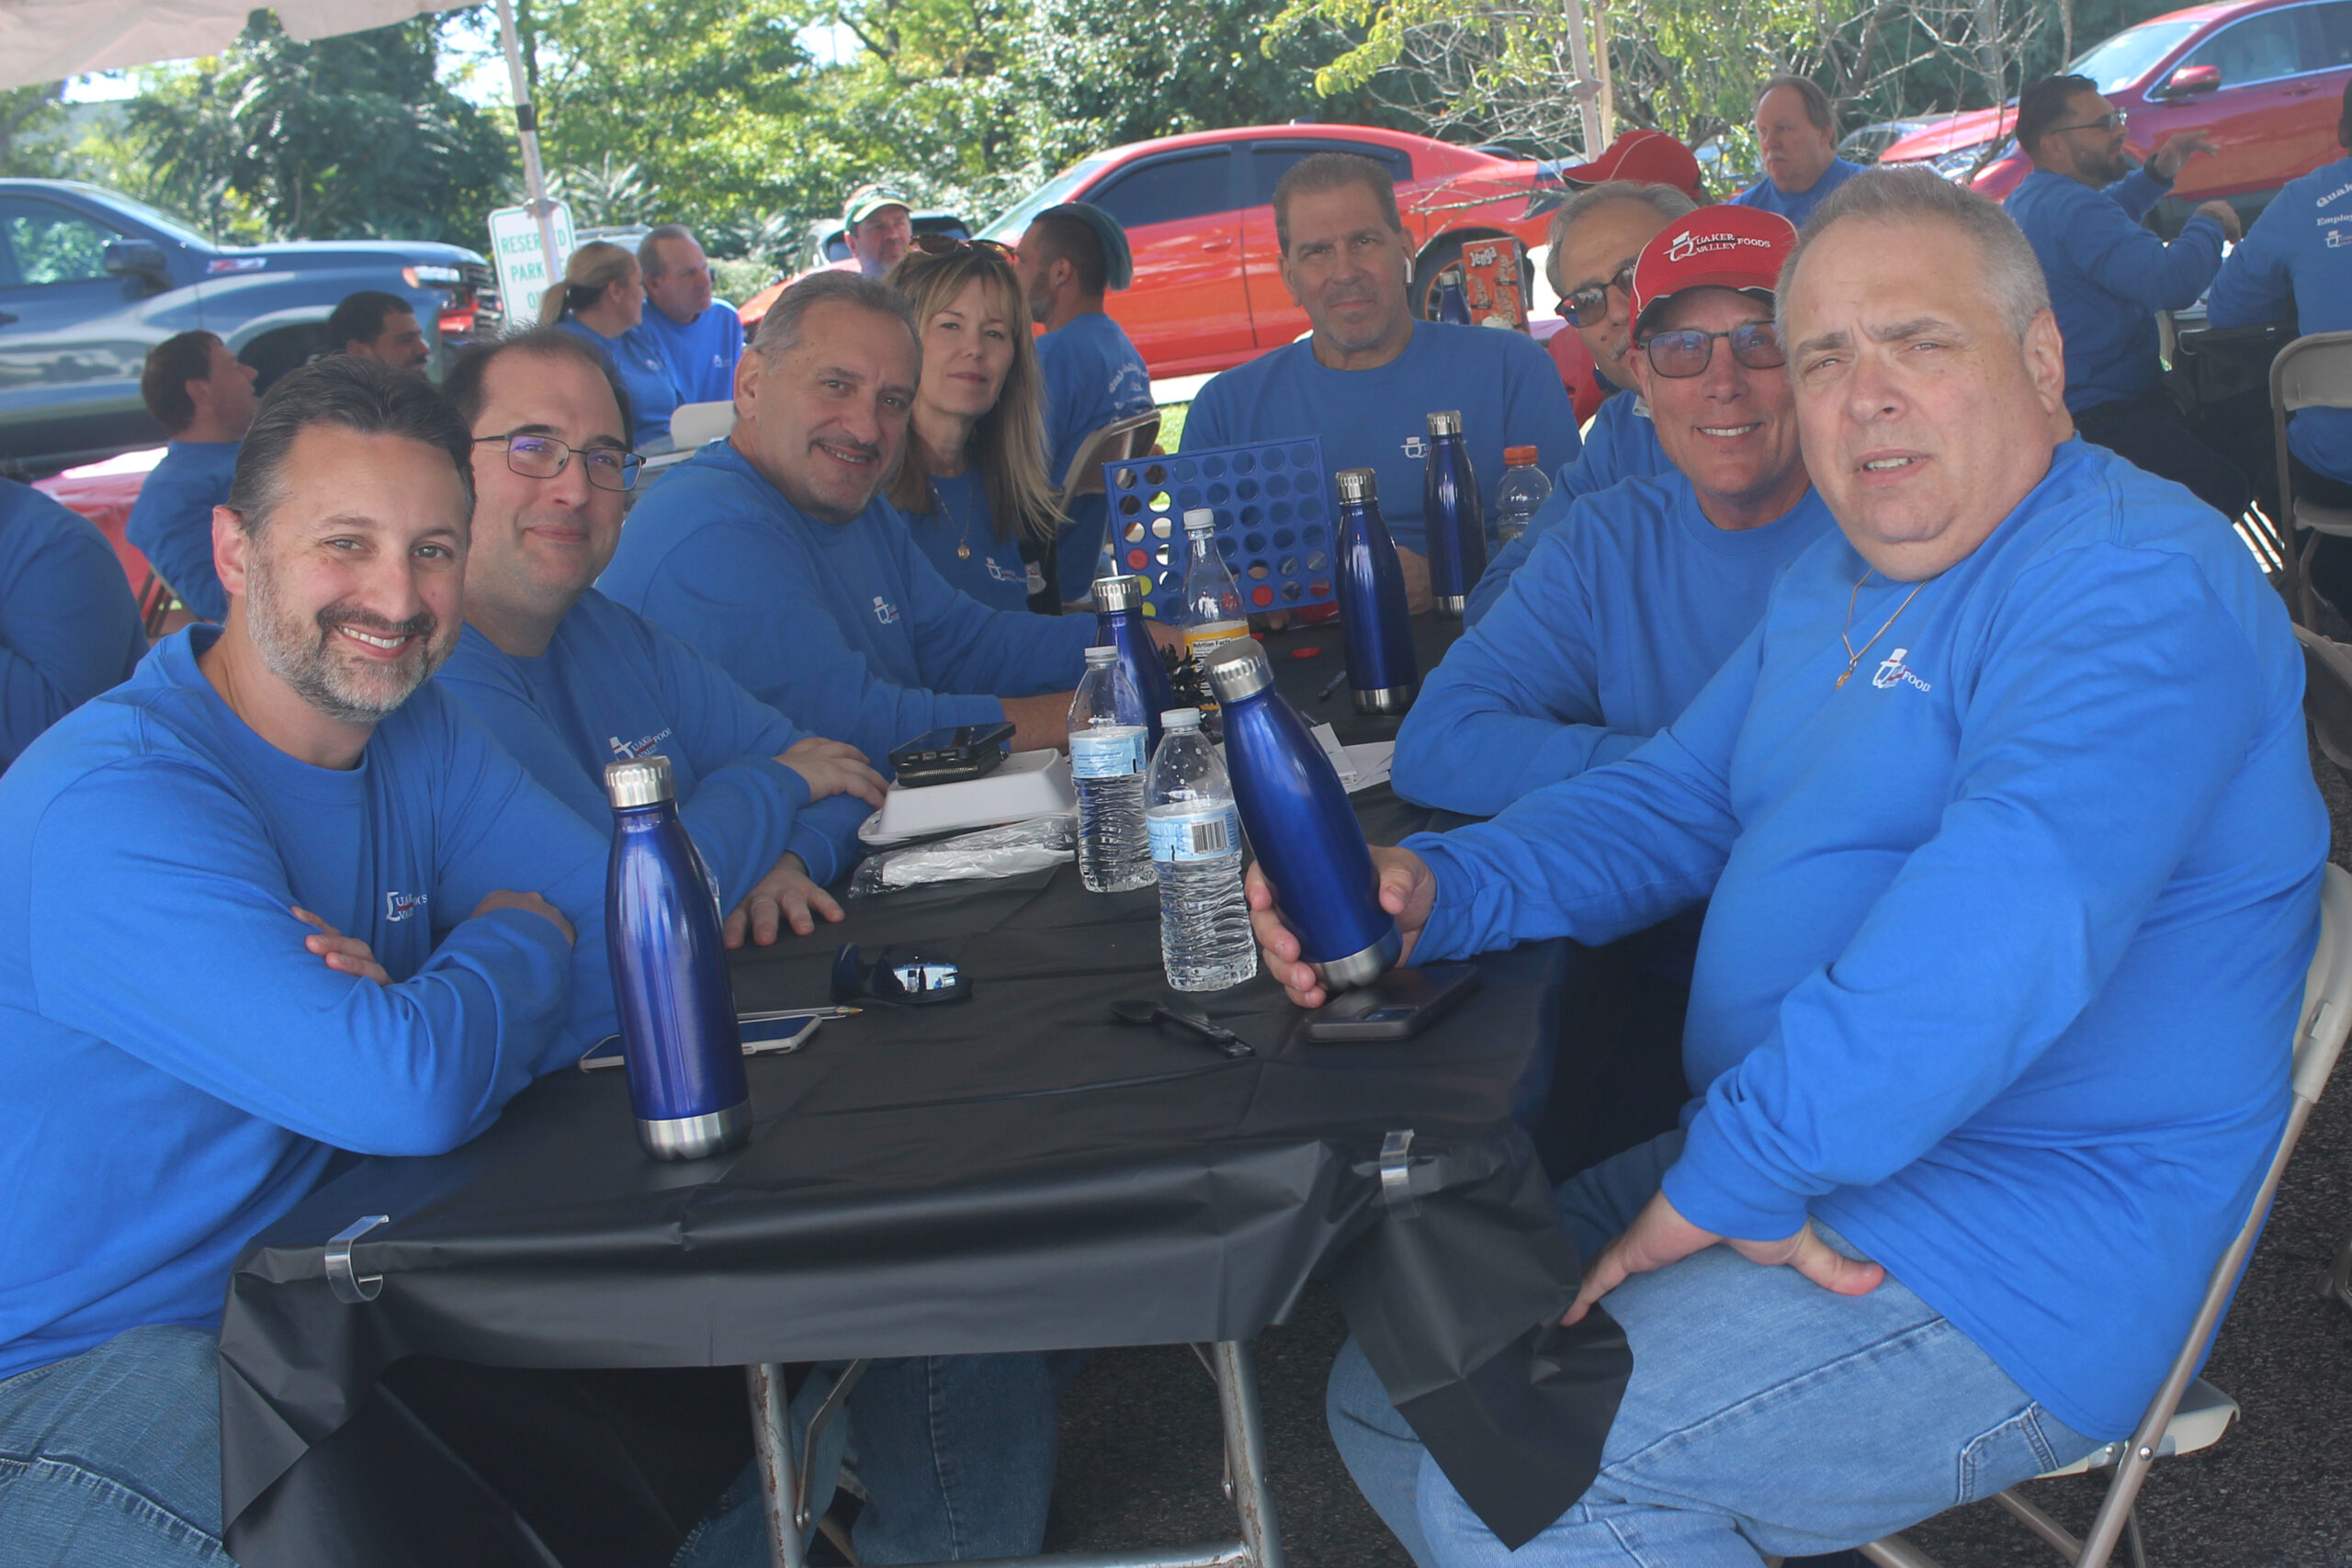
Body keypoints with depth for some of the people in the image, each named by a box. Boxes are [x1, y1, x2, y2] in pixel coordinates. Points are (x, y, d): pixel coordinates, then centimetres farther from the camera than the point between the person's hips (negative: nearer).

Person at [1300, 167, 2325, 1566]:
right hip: (1797, 1170, 9)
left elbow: (1993, 941, -32)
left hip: (2011, 1266, -9)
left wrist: (1728, 1177, -25)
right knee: (1388, 1398, 8)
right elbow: (1674, 805, 16)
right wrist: (1433, 889, -3)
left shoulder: (2138, 583, -19)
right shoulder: (1834, 584, 14)